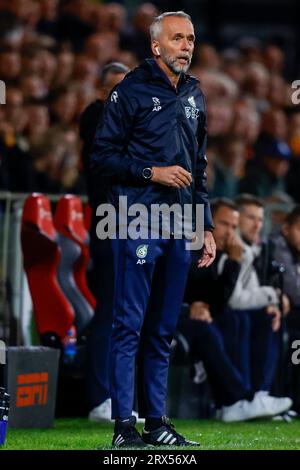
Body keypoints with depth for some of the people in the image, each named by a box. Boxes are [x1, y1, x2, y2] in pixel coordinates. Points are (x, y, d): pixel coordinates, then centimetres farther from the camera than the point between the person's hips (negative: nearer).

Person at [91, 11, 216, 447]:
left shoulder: (194, 95, 16)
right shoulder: (131, 91, -4)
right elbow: (102, 156, -5)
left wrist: (206, 226, 17)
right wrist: (152, 172, -14)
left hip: (180, 228, 6)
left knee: (163, 329, 10)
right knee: (130, 325, -6)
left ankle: (156, 420, 14)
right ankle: (125, 426, -5)